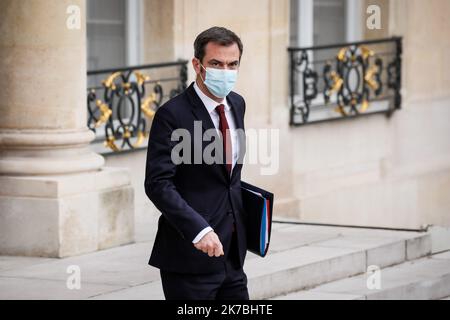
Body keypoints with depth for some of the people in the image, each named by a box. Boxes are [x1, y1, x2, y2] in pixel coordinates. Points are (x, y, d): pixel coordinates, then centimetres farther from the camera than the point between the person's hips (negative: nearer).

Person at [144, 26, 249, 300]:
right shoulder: (173, 114, -13)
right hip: (190, 256, -7)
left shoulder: (237, 105, 11)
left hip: (232, 256, 7)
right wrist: (198, 230, -28)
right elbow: (158, 184, -19)